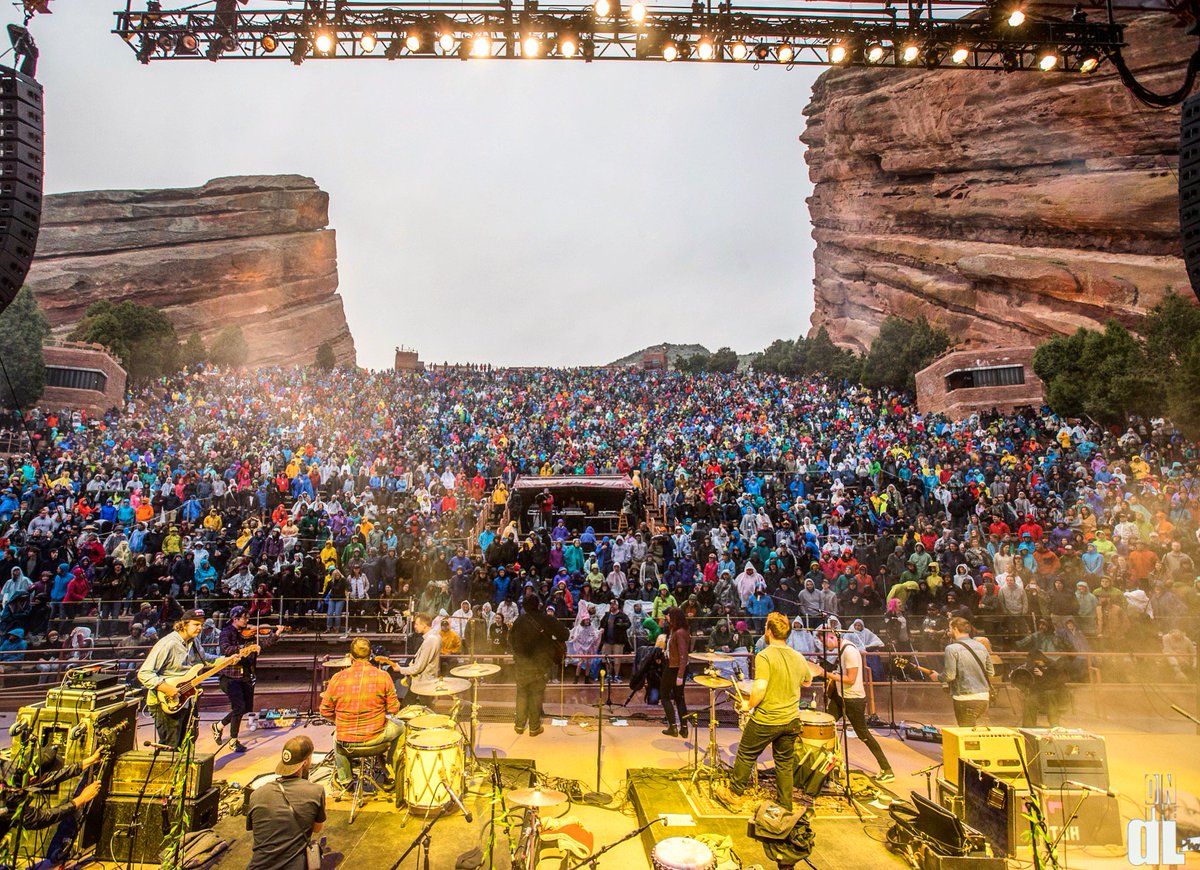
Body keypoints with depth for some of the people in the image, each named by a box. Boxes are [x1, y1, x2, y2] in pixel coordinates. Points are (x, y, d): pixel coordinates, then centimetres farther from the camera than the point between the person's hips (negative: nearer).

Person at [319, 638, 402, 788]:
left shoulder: (338, 678, -9)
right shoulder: (382, 677, -12)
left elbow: (325, 711, -1)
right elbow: (393, 709, -7)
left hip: (346, 741, 2)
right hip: (376, 738, -2)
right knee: (399, 727, 29)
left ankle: (344, 779, 40)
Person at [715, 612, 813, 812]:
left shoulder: (764, 656, -19)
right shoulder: (799, 658, 2)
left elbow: (760, 688, -27)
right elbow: (808, 682, 21)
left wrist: (748, 705, -11)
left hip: (765, 720, -5)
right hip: (791, 720, 5)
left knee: (746, 756, 13)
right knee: (785, 763, 17)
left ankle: (734, 795, 27)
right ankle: (785, 807, 25)